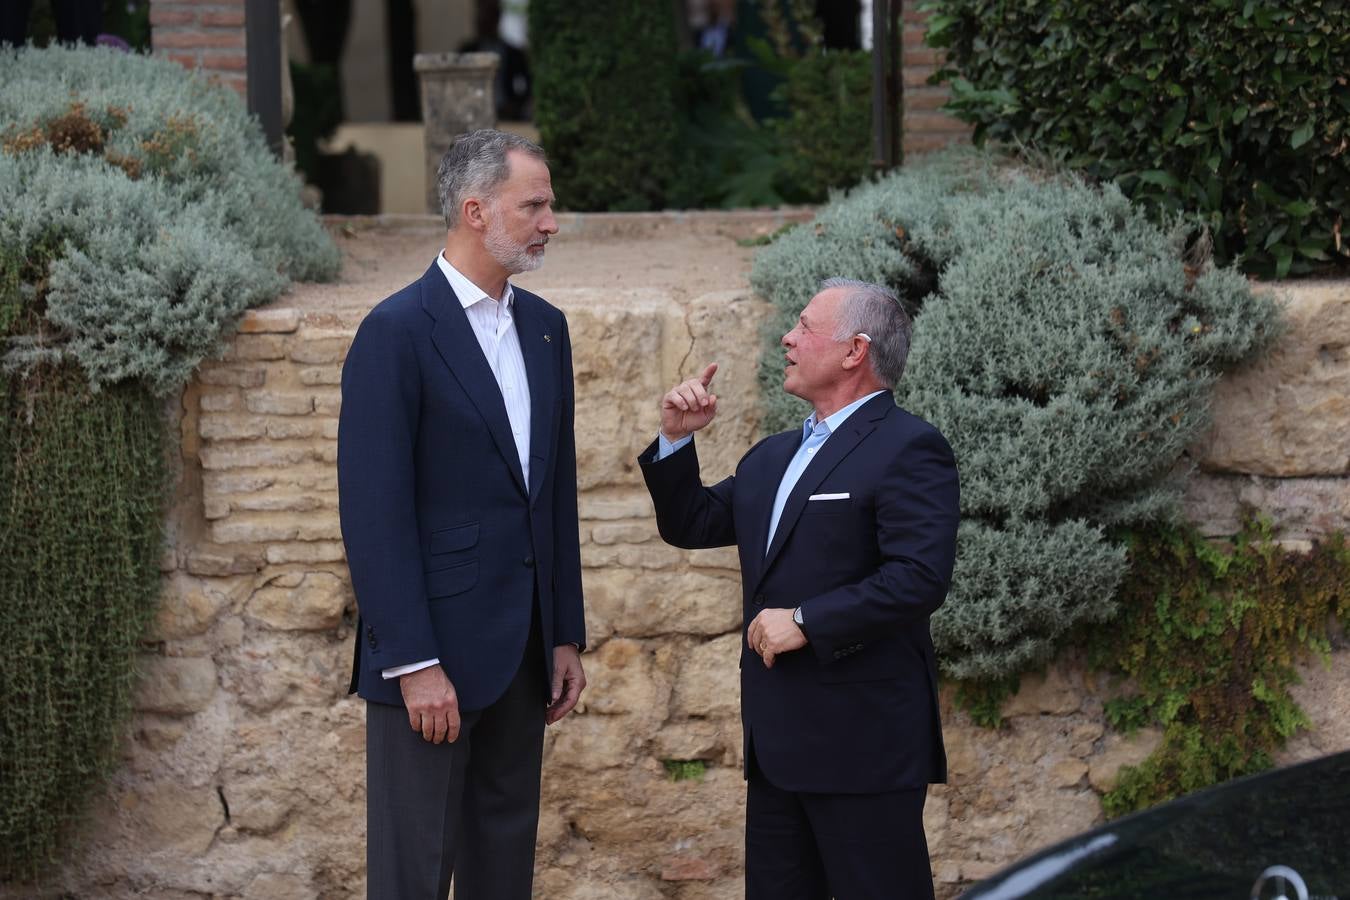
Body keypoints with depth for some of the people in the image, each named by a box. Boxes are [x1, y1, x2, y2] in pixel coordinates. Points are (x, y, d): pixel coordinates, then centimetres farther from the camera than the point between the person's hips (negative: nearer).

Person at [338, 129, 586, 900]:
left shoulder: (544, 326, 12)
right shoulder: (398, 331, -11)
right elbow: (374, 511, -15)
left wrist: (566, 636, 13)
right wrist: (413, 663, -19)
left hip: (522, 650, 7)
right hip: (434, 645, -7)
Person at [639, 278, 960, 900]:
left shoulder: (908, 450, -10)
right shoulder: (771, 458, 19)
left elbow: (920, 576, -21)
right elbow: (689, 526, 25)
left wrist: (806, 621, -19)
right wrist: (676, 439, 11)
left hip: (863, 743, -9)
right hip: (779, 743, 9)